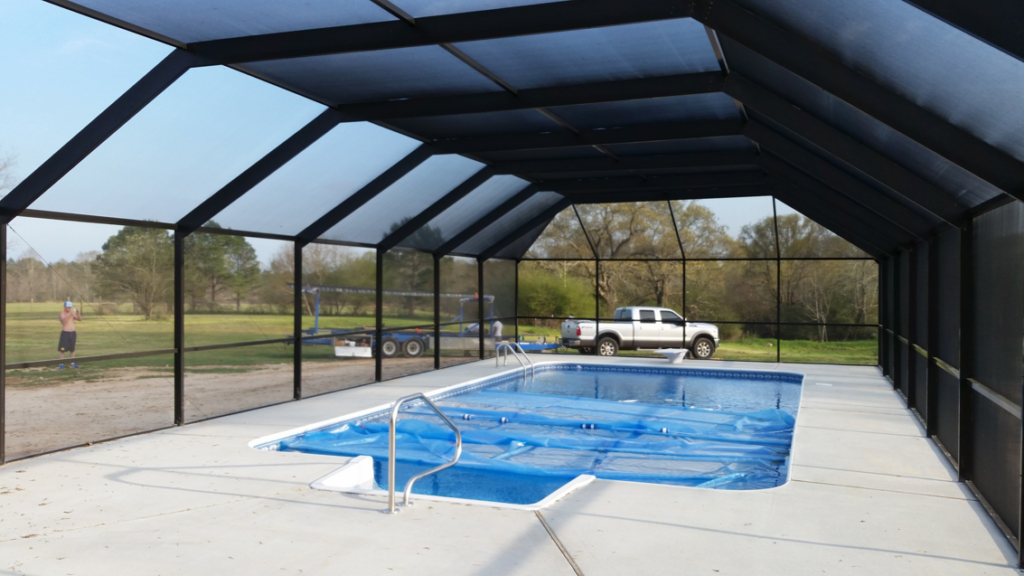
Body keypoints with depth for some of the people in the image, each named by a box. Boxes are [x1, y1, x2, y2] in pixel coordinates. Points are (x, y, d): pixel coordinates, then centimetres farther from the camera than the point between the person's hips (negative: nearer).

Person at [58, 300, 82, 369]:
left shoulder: (72, 314, 8)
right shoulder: (62, 314, -7)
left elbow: (80, 319, 2)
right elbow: (64, 321, -24)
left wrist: (78, 314, -15)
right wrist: (70, 315, -35)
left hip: (72, 333, 5)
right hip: (65, 333, -5)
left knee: (72, 349, 11)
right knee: (62, 349, -4)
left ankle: (73, 363, 18)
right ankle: (61, 364, -2)